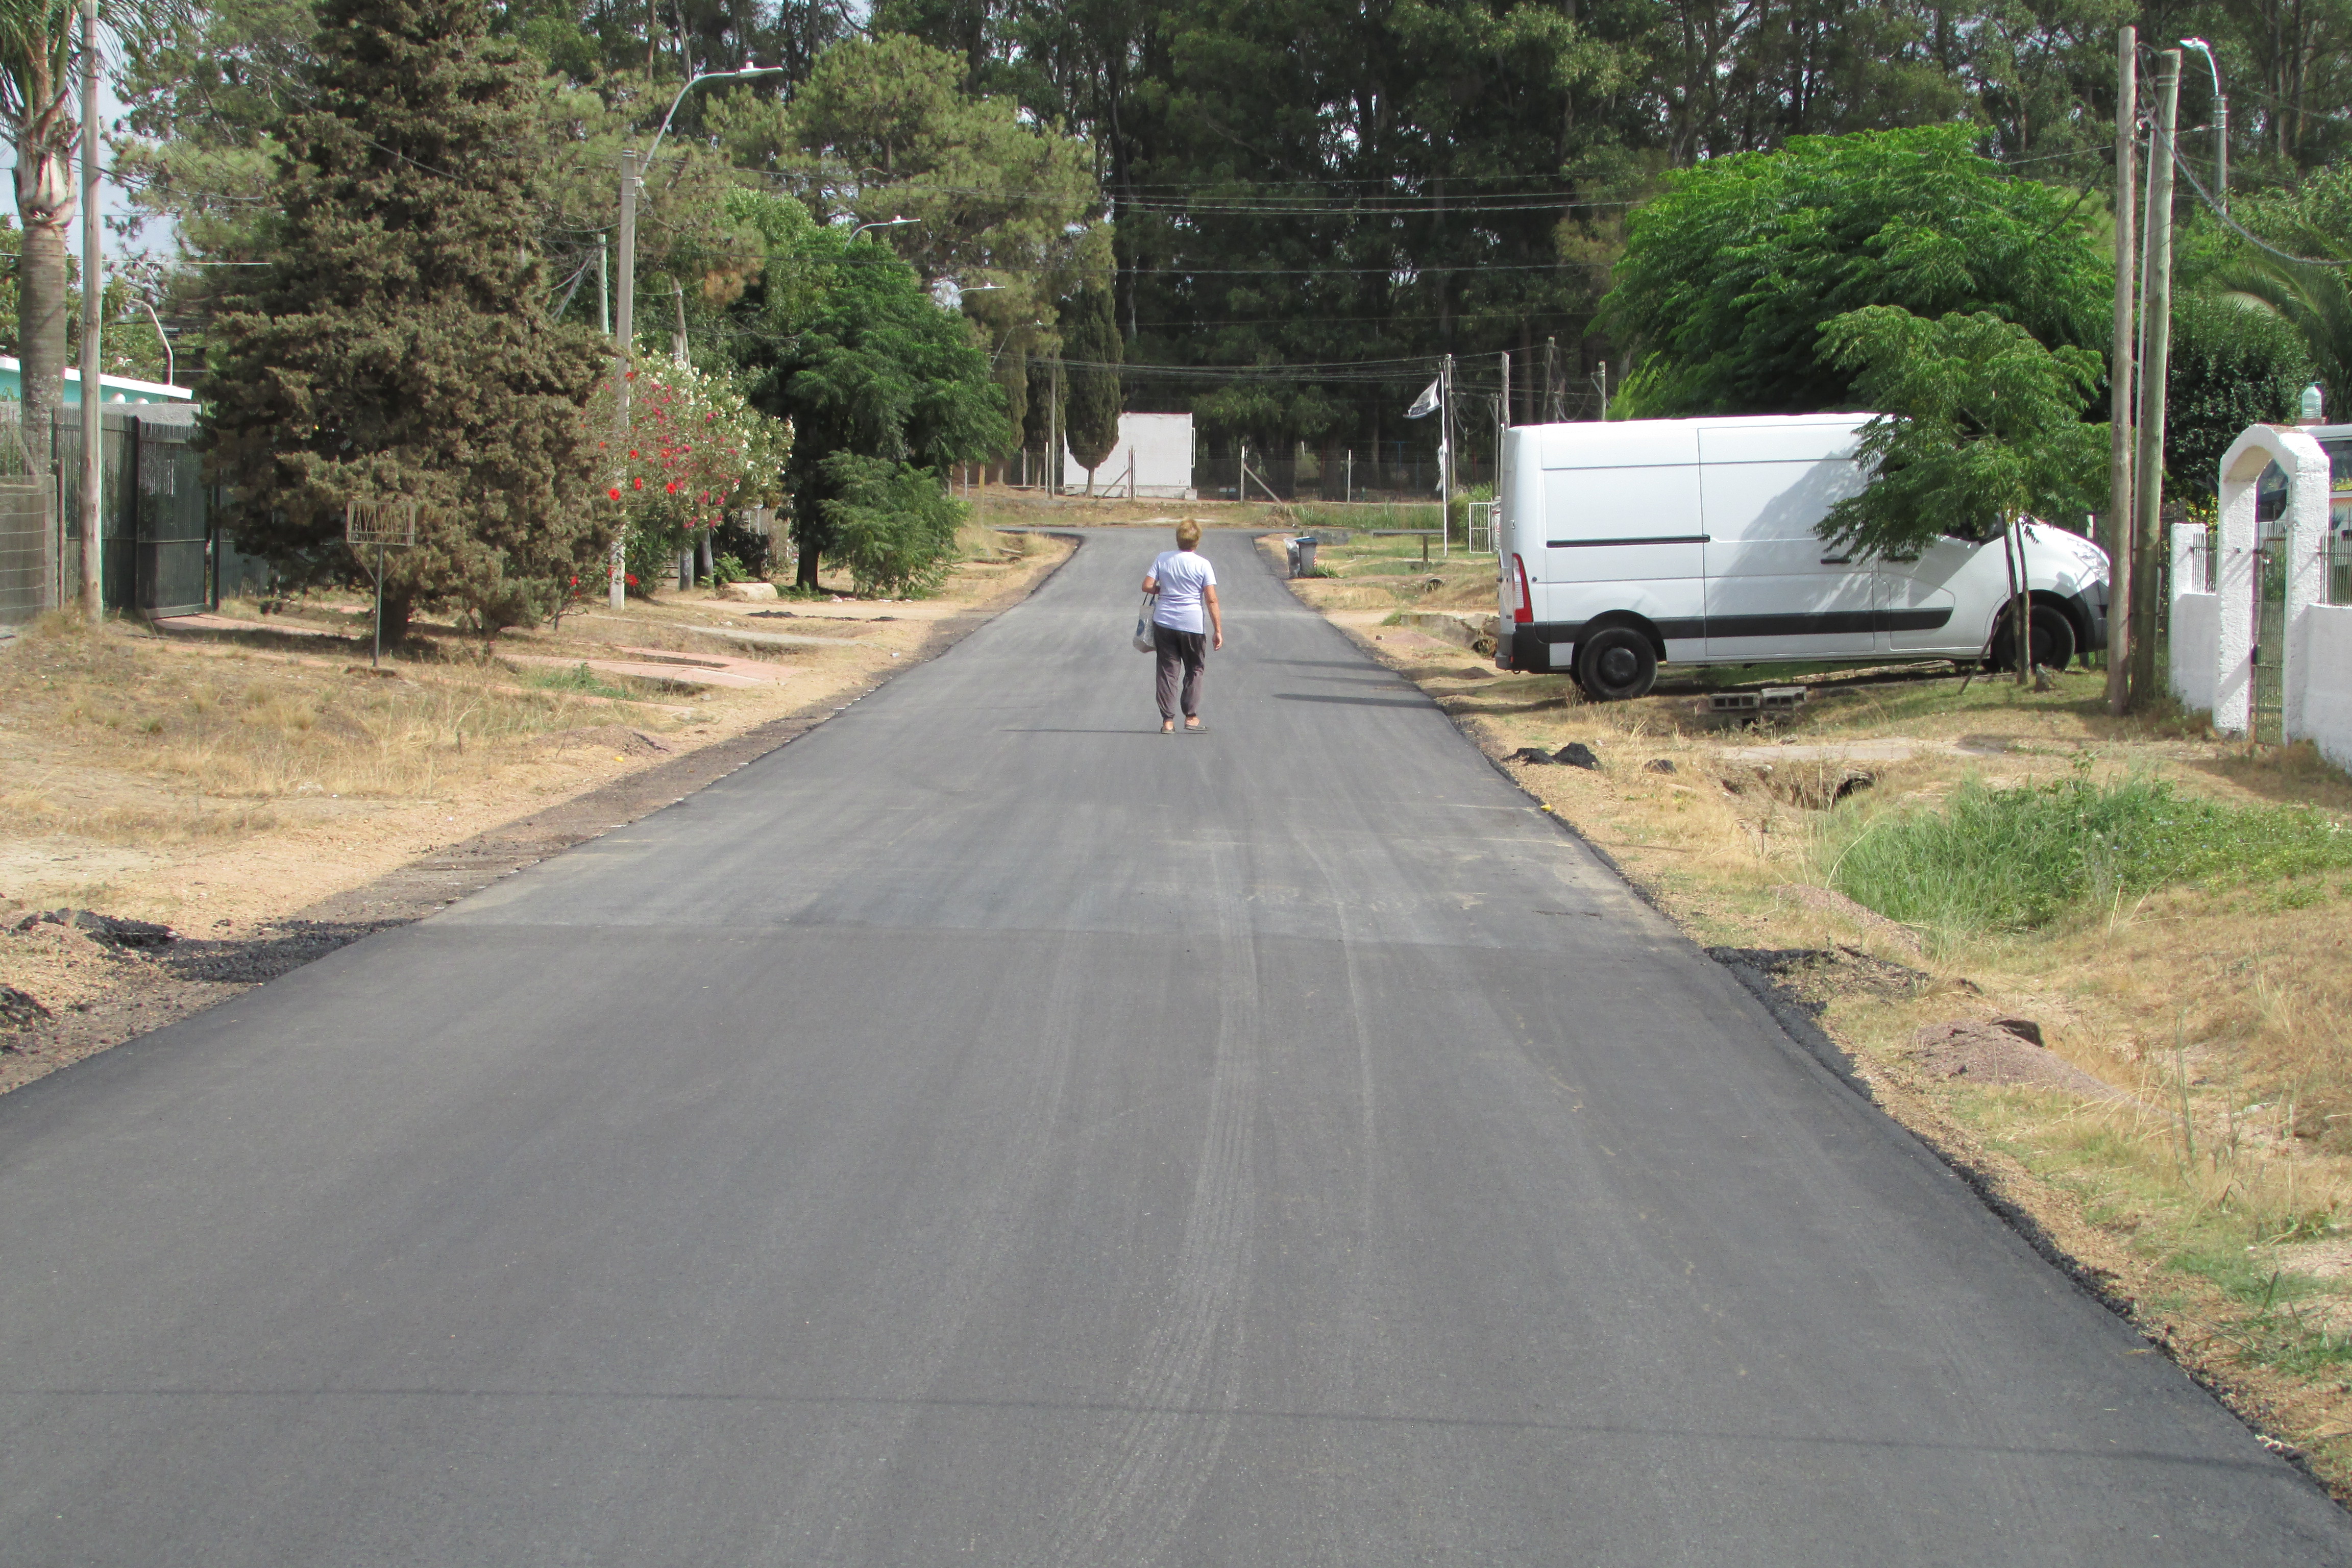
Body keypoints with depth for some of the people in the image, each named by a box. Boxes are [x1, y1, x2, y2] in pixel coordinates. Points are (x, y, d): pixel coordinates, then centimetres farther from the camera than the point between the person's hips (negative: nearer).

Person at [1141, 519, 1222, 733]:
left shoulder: (1163, 559, 1)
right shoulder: (1203, 565, -6)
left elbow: (1147, 587, -2)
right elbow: (1211, 600, -9)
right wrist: (1218, 630, -5)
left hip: (1164, 622, 2)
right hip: (1193, 624, -2)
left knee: (1167, 671, 5)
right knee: (1194, 669, 15)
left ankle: (1167, 720, 1)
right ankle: (1191, 717, 15)